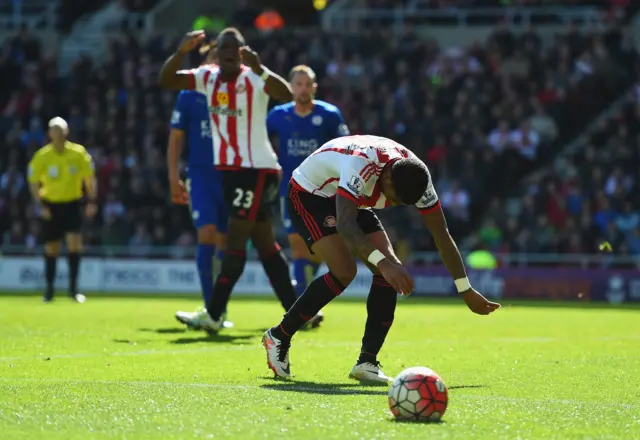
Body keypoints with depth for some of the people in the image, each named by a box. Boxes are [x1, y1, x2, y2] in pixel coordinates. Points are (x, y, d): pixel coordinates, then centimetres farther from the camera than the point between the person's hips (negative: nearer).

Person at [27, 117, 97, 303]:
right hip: (50, 204, 0)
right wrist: (40, 205, -9)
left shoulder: (79, 153, -8)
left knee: (74, 241, -15)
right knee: (51, 248, 5)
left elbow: (89, 177, 4)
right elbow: (33, 182, -1)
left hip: (72, 203, 0)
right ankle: (49, 289, 17)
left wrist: (91, 201, -2)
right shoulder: (42, 156, -9)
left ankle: (73, 288, -9)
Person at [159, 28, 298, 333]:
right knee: (264, 243, 10)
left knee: (235, 239, -9)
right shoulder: (207, 77, 6)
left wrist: (258, 68, -41)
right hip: (227, 169, 7)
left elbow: (286, 95, -29)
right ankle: (297, 312, 15)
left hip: (256, 169, -7)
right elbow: (165, 81, -2)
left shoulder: (253, 79, -11)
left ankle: (213, 315, -6)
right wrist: (181, 52, -17)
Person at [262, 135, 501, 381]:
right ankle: (279, 337, -10)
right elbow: (345, 225, -50)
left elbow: (442, 236, -10)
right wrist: (383, 262, -61)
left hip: (350, 201, 7)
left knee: (389, 271, -13)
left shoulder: (414, 175, -20)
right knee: (344, 271, -25)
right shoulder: (361, 164, -40)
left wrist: (466, 290, -9)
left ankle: (367, 362, -11)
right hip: (308, 194, -7)